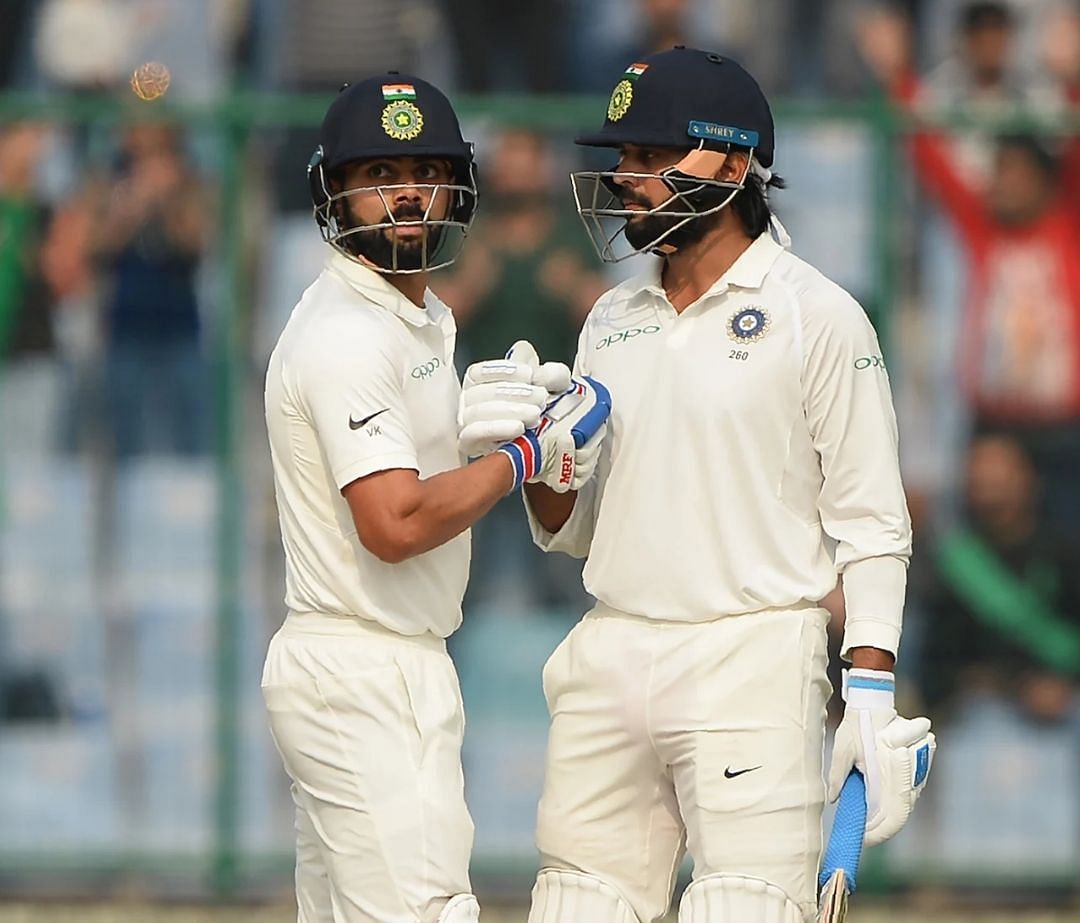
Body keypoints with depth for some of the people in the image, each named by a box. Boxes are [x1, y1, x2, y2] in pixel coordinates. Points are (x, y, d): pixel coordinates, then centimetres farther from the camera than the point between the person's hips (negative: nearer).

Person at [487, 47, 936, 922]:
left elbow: (871, 524, -5)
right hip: (613, 649, 6)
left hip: (750, 655, -6)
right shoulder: (614, 319, 14)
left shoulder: (816, 315, -3)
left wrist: (872, 694, -13)